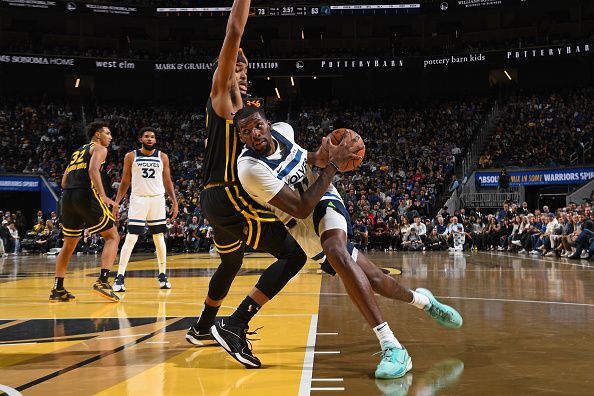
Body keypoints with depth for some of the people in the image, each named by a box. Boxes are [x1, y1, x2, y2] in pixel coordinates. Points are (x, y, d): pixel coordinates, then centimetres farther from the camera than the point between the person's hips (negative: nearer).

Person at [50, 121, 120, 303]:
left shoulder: (77, 152, 29)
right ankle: (102, 282, -15)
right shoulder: (99, 148, 7)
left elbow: (64, 182, 25)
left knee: (69, 244, 20)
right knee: (113, 237, 1)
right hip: (86, 195, -7)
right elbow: (93, 170, -13)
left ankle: (57, 290, 17)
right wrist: (103, 196, -21)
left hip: (67, 197, 7)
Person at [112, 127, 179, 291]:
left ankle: (163, 275, 16)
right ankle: (119, 277, -9)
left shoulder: (162, 157, 6)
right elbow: (125, 182, 6)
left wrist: (174, 202, 1)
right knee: (130, 238, -9)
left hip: (157, 199, 2)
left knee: (159, 238, 8)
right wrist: (116, 203, -1)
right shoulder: (131, 157, 2)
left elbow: (167, 181, 9)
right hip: (138, 199, -2)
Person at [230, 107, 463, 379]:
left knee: (336, 253, -31)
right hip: (298, 224, -2)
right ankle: (419, 299, 33)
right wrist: (330, 169, -25)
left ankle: (391, 346, -32)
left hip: (324, 201, 2)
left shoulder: (283, 130, -8)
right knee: (372, 279, -1)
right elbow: (301, 209, -26)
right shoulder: (250, 168, -26)